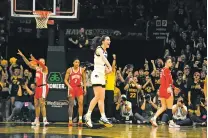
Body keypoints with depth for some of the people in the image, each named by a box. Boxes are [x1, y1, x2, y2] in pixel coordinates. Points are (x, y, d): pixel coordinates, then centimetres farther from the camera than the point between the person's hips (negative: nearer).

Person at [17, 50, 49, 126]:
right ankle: (37, 120, 15)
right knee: (36, 104, 9)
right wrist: (23, 56, 9)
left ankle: (45, 120, -19)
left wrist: (35, 60, -45)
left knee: (42, 103, -16)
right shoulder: (37, 68, 14)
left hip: (43, 87, -8)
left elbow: (42, 65, -30)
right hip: (38, 87, 8)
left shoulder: (44, 68, -7)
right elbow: (28, 63, 17)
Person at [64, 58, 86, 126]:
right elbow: (65, 79, 1)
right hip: (71, 88, -1)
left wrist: (85, 88, 4)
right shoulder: (69, 70, 0)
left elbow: (84, 79, 11)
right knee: (71, 104, -1)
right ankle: (70, 120, 4)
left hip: (79, 88, 1)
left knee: (81, 103, -12)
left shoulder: (82, 70, 4)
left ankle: (80, 119, -10)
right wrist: (68, 85, -16)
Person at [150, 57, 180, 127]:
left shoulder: (163, 70, 17)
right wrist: (168, 87, -40)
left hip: (162, 89, 9)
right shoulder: (167, 70, -10)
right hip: (167, 90, -8)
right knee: (169, 107, 0)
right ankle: (171, 122, 5)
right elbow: (167, 79, -27)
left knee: (163, 107, 12)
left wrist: (174, 87, 34)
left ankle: (154, 118, -3)